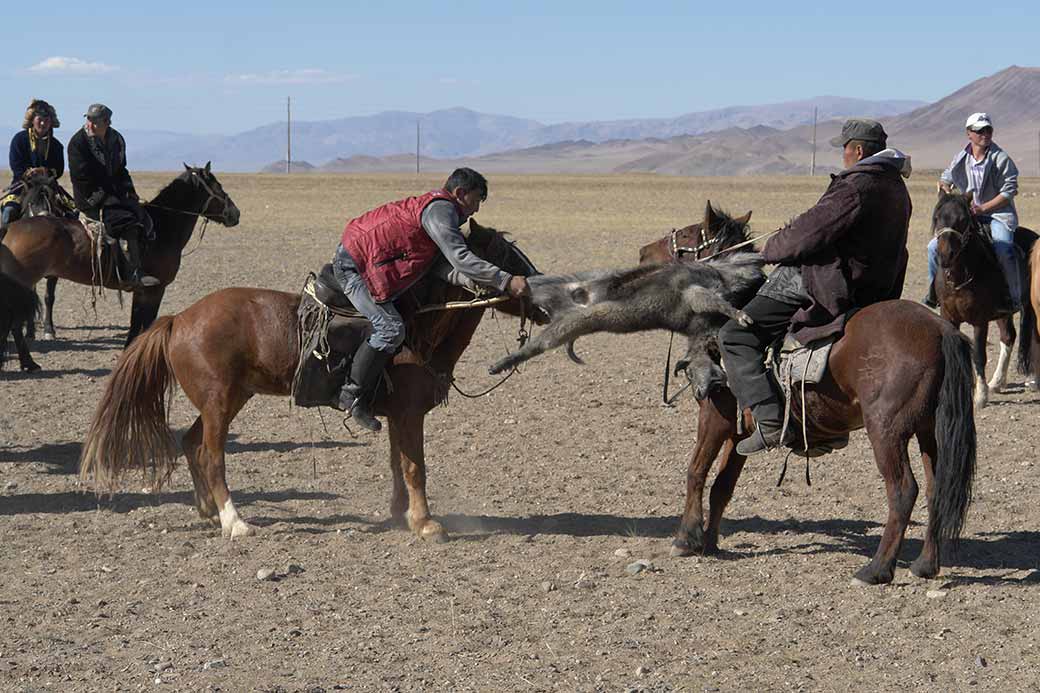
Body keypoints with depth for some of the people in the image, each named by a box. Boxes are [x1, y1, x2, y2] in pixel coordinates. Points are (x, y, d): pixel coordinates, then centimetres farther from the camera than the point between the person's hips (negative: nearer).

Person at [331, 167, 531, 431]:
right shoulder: (441, 209, -15)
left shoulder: (439, 209, 17)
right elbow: (460, 259, -26)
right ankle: (352, 394, -10)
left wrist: (478, 282, -14)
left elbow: (444, 268, 2)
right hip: (355, 266, -11)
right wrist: (506, 282, -26)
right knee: (390, 328, -17)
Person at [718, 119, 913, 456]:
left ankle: (770, 420, -25)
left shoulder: (855, 187, -19)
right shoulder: (897, 189, 13)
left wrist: (772, 248, -2)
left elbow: (808, 234, -20)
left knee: (735, 337, -10)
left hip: (824, 281, -10)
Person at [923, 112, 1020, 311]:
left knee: (1003, 250, -33)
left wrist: (982, 208, -16)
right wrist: (945, 186, 0)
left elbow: (1009, 191, -10)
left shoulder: (1001, 158, -7)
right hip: (968, 215, 5)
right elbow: (946, 178, 24)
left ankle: (1015, 299, -20)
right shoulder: (961, 158, 7)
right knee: (935, 246, -3)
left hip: (998, 214, -5)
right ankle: (933, 294, 13)